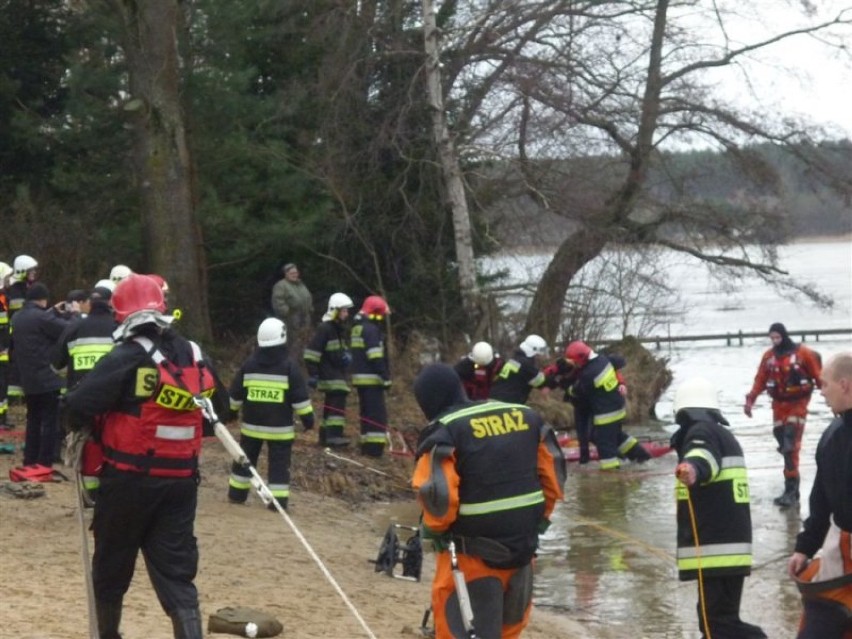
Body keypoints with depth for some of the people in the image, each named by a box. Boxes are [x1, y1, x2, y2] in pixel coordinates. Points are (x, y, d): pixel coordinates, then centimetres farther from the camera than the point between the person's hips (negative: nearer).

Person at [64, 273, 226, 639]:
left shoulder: (126, 358, -14)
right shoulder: (195, 357, 4)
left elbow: (78, 406, -19)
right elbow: (218, 409, 17)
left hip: (130, 479, -4)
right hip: (181, 480, 4)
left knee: (112, 565, 16)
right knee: (176, 574, 4)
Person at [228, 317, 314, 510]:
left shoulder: (249, 364, 1)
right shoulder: (289, 367, -8)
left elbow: (235, 393, 8)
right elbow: (300, 397, -8)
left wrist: (233, 410, 23)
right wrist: (307, 417, 0)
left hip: (252, 424, 3)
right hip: (279, 427, -3)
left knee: (245, 459, 16)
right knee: (279, 463, 0)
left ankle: (237, 494, 23)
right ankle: (278, 499, -5)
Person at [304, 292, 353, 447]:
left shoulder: (340, 329, 17)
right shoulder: (324, 328, -13)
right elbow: (311, 352, -17)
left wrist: (347, 356, 11)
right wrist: (312, 374, -19)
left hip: (338, 374, 10)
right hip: (329, 375, -9)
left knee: (331, 405, 11)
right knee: (337, 404, -18)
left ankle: (325, 436, 16)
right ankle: (334, 435, -22)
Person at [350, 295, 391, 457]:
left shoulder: (358, 328, 16)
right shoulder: (371, 330, -15)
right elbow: (376, 358, -20)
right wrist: (385, 377, -17)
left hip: (360, 378, 10)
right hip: (372, 378, -10)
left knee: (366, 413, 14)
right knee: (377, 413, -9)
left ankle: (367, 445, 17)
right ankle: (375, 447, -13)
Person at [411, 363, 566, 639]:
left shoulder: (445, 431, -13)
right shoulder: (525, 417, 6)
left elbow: (438, 493, -20)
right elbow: (553, 472, 9)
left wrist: (433, 528, -2)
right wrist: (539, 519, 18)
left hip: (473, 552, -6)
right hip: (523, 544, 6)